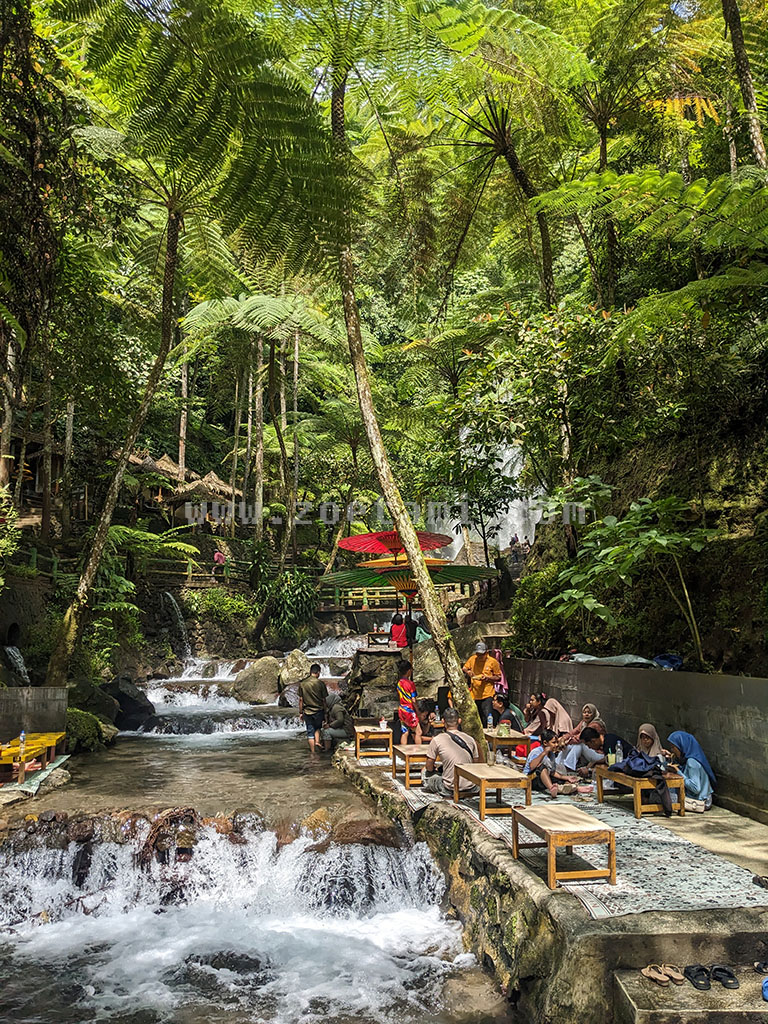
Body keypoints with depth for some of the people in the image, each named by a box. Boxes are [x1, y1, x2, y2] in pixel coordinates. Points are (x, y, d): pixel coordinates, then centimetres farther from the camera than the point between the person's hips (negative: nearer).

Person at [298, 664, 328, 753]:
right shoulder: (320, 683, -8)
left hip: (307, 712, 1)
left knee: (310, 732, 8)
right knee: (317, 727, 25)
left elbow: (300, 699, 0)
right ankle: (317, 741, 3)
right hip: (319, 711, -1)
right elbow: (324, 700, -4)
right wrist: (325, 712, 7)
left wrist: (300, 712, 8)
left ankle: (313, 753, 10)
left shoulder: (302, 684, -3)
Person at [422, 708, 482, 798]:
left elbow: (429, 767, 1)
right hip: (471, 787, 3)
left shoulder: (437, 740, -8)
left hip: (451, 788, -2)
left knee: (427, 779, 21)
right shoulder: (470, 739, 1)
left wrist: (436, 769, 24)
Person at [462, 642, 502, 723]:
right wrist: (467, 671, -4)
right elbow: (464, 668, 19)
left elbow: (498, 678, 2)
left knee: (487, 719, -12)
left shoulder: (493, 662, -3)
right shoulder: (472, 659, 6)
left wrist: (487, 677, -15)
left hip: (487, 695, -4)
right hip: (474, 695, 4)